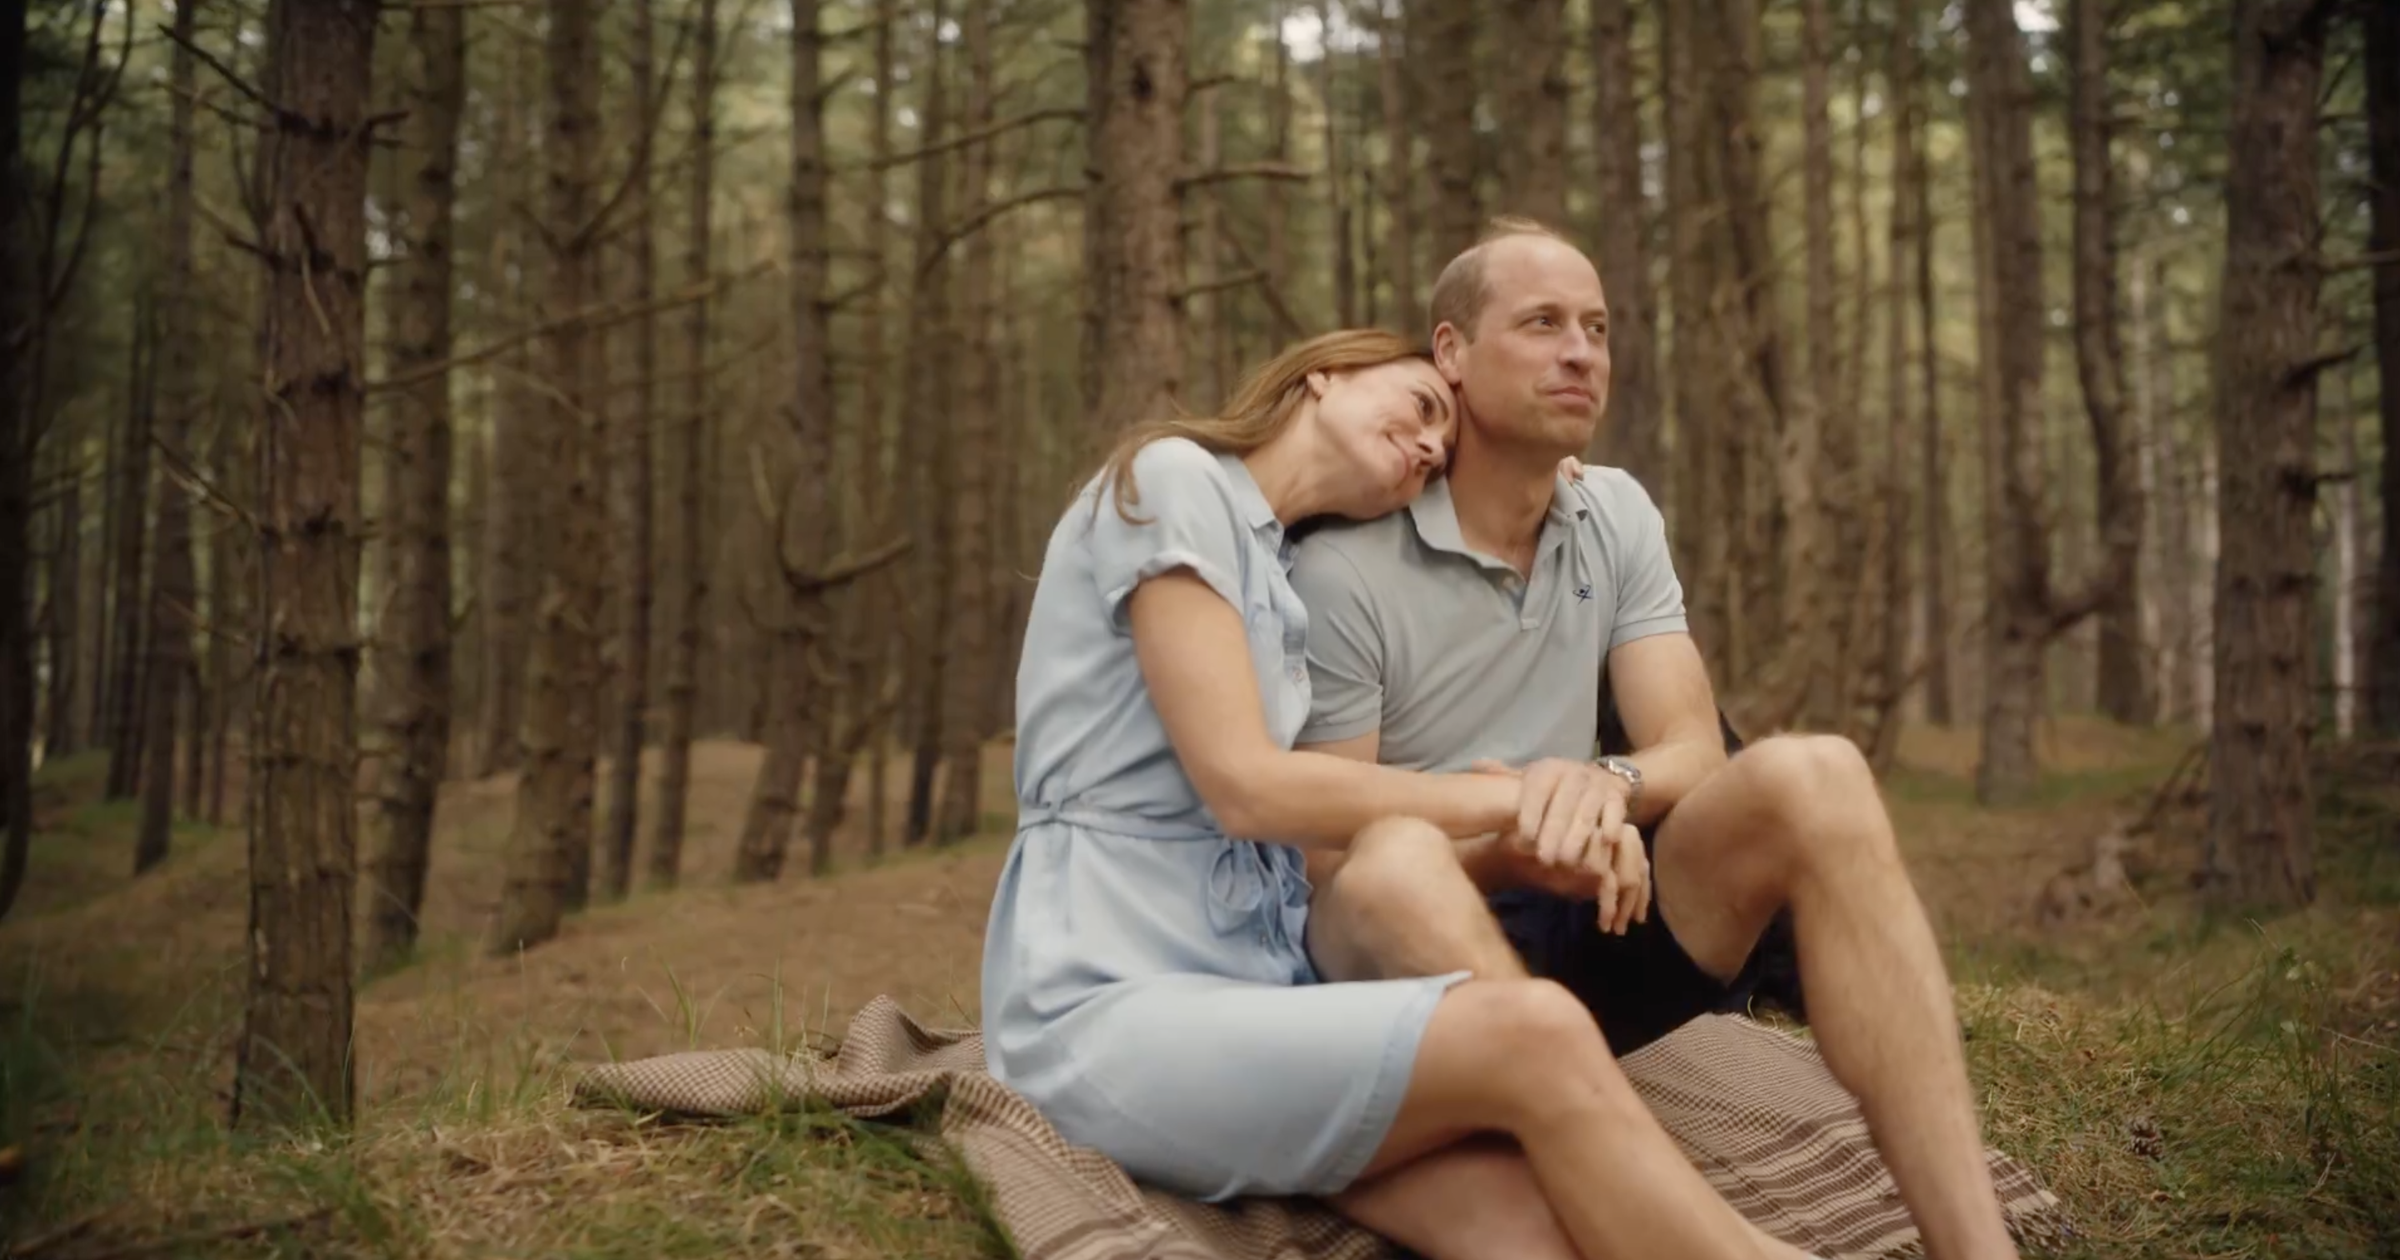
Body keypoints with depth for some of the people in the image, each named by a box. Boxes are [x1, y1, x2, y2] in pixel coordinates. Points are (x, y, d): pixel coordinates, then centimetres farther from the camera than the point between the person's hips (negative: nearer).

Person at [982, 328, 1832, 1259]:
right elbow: (1243, 786, -12)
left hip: (1247, 985, 7)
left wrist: (1558, 824, -2)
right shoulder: (1172, 477, -2)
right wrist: (1517, 796, -3)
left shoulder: (1276, 566, 25)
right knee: (1533, 1037, -32)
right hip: (1111, 1007, -7)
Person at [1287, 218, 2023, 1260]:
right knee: (1397, 872, -40)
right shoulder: (1342, 570, -11)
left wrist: (1609, 783, -27)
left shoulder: (1617, 518, 8)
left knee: (1807, 778, -22)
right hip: (1404, 964, -4)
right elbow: (1335, 867, -11)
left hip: (1566, 936, 5)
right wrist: (1504, 850, -31)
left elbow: (1693, 754, -2)